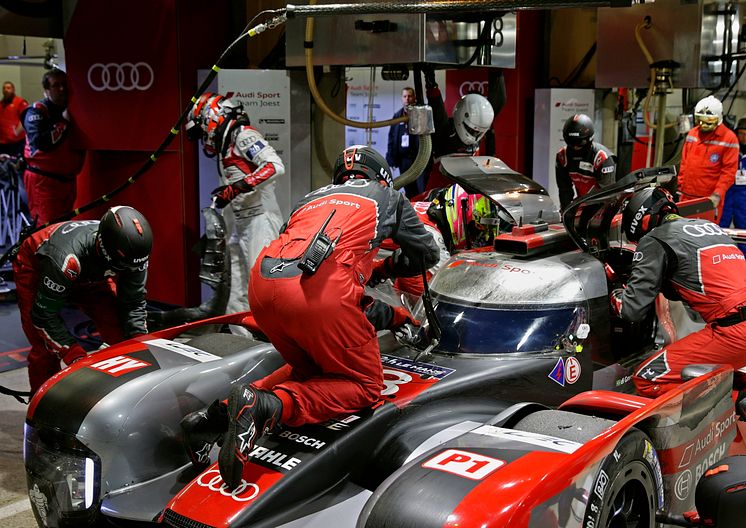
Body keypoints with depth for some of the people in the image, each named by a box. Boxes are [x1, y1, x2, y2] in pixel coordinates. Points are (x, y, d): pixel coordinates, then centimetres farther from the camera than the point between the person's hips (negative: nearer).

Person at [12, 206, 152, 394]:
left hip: (89, 275, 4)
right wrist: (74, 354, -38)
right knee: (45, 348, -16)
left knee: (120, 334, -10)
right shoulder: (67, 258, -45)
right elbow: (44, 315, -33)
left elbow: (134, 303, -15)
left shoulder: (134, 250, -30)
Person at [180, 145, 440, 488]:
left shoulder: (312, 199, 36)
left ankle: (221, 413, 6)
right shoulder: (385, 195, 27)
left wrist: (390, 316, 38)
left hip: (262, 285, 6)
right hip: (318, 291, -6)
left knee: (309, 369, 27)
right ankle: (271, 407, -16)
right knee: (365, 385, 9)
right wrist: (388, 267, 57)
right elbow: (427, 254, 38)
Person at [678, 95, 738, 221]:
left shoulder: (729, 138, -6)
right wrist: (680, 186, 13)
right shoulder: (692, 134, 12)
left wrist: (717, 194, -16)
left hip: (710, 199, -5)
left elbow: (729, 172, -9)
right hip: (687, 196, 5)